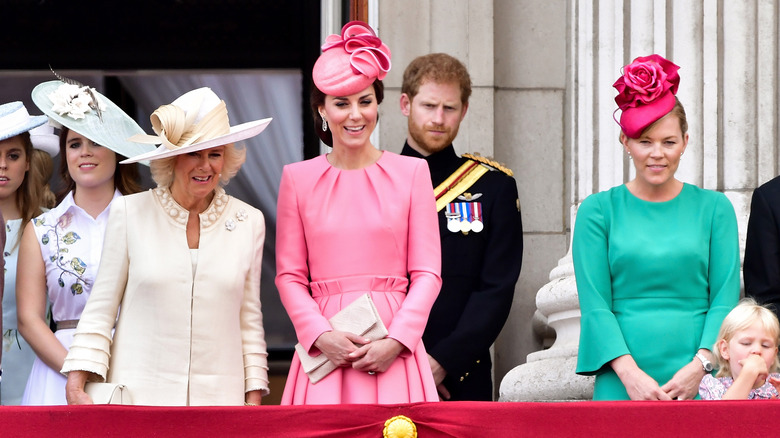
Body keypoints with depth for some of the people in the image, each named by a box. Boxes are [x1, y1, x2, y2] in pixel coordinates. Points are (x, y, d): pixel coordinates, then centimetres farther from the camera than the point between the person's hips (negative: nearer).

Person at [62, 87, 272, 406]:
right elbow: (100, 310, 5)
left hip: (219, 400, 2)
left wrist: (253, 401, 7)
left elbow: (249, 320, 12)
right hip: (138, 395, -1)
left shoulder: (249, 222, 9)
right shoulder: (130, 212, 3)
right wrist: (76, 384, -3)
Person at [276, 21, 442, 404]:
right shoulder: (298, 178, 9)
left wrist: (396, 341, -9)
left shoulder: (411, 173, 7)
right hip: (324, 349, 0)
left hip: (393, 350, 0)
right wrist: (322, 336, -9)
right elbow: (289, 275, 7)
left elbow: (426, 273, 4)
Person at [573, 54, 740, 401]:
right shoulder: (597, 211, 6)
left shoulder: (714, 209, 9)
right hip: (622, 385, 0)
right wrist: (630, 373, -12)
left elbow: (726, 299, 4)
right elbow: (594, 304, 0)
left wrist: (700, 365, -11)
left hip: (697, 385, 1)